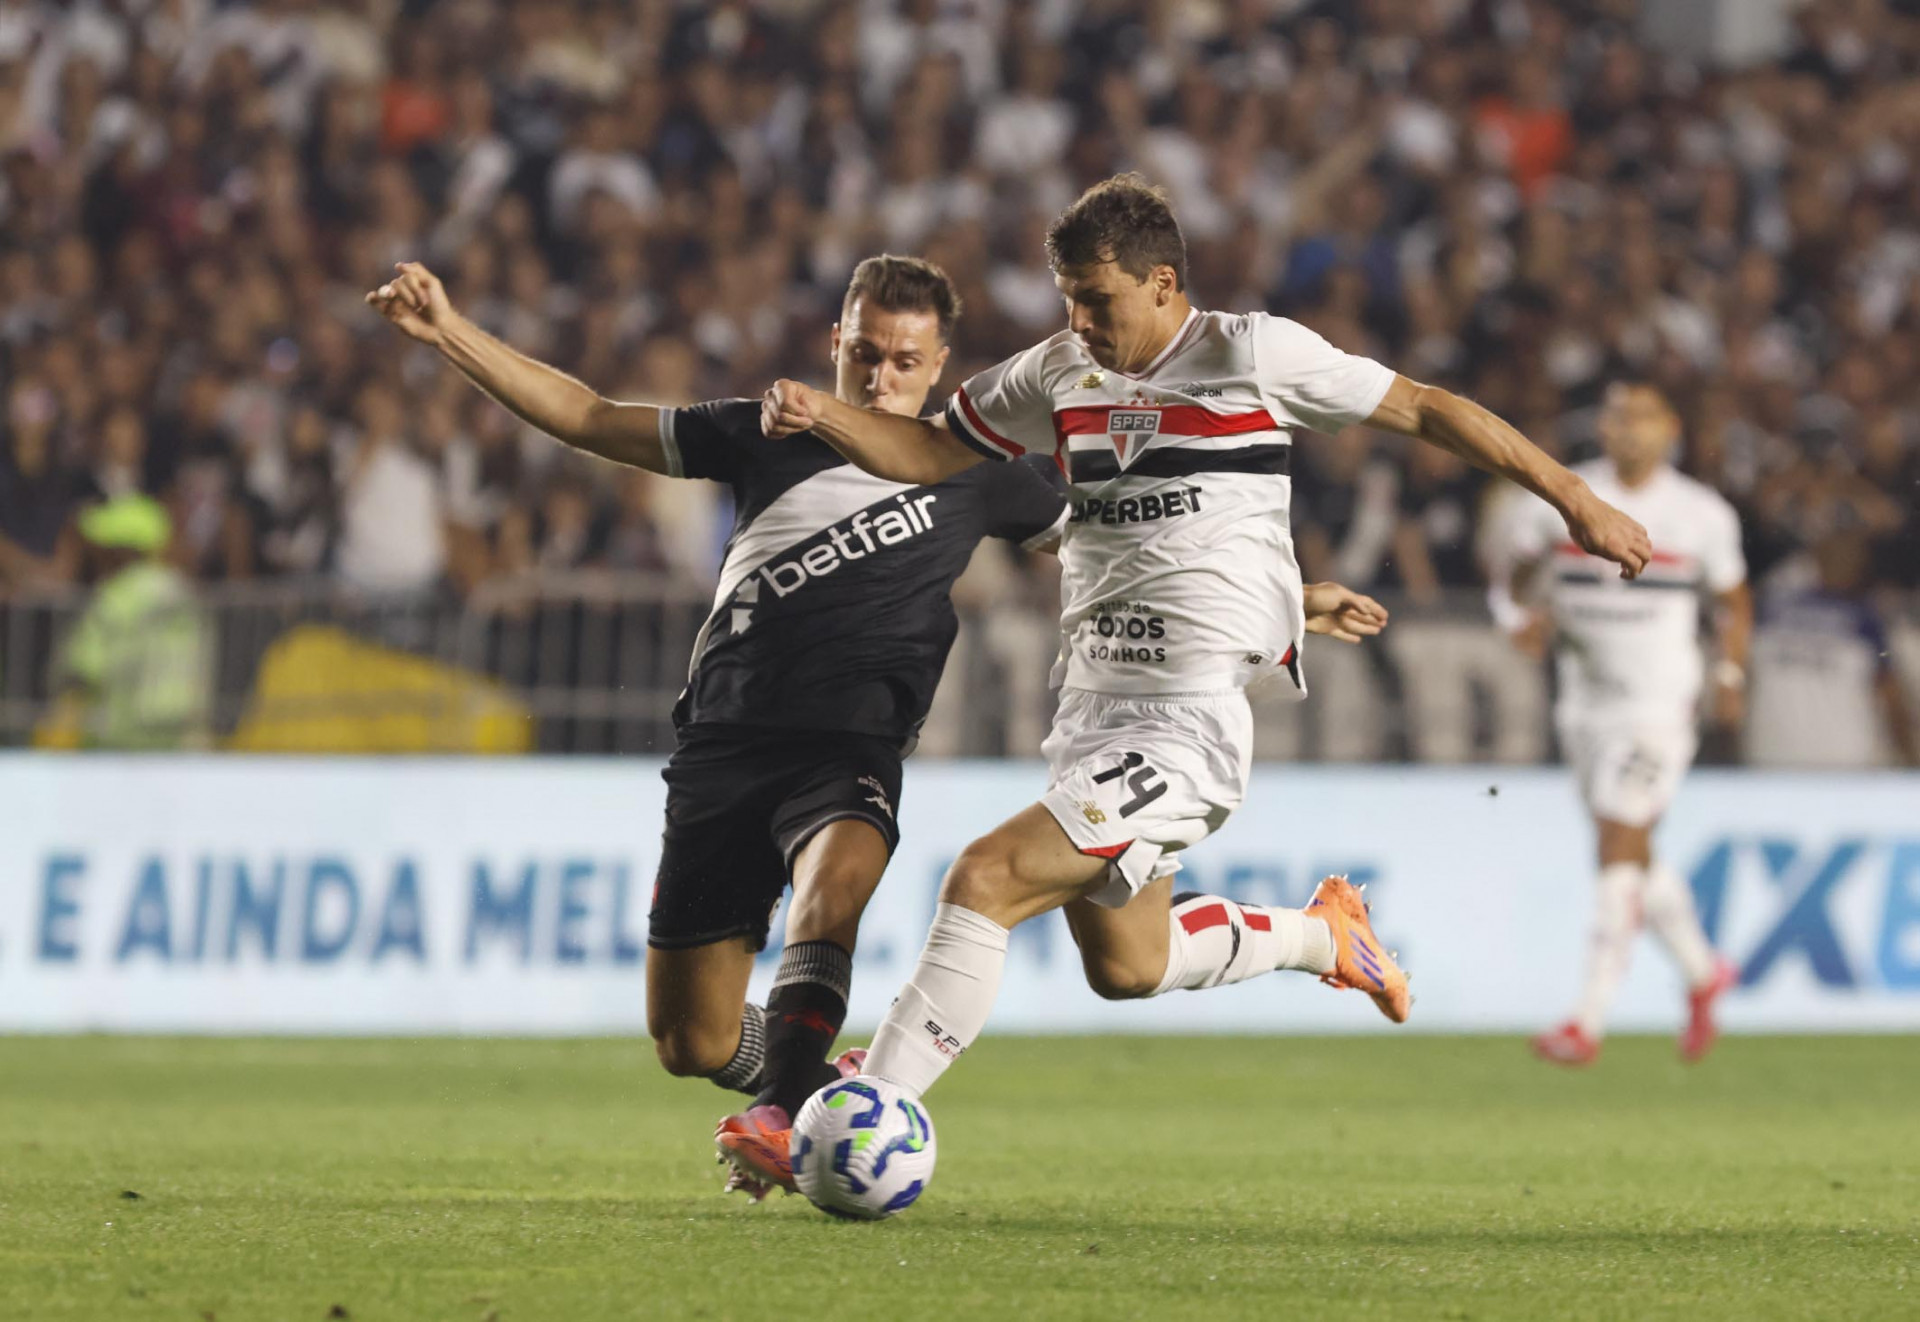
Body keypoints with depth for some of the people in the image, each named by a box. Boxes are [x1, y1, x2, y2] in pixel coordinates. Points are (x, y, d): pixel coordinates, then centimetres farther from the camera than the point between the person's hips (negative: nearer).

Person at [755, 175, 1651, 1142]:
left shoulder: (1251, 354, -7)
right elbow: (929, 453, 18)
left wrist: (1577, 502, 3)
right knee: (1125, 966, 19)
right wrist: (820, 414, -2)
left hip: (1189, 726, -8)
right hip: (1090, 712, 8)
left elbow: (1425, 411, 1)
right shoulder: (1058, 373, 10)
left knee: (984, 879, -21)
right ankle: (1324, 935, 42)